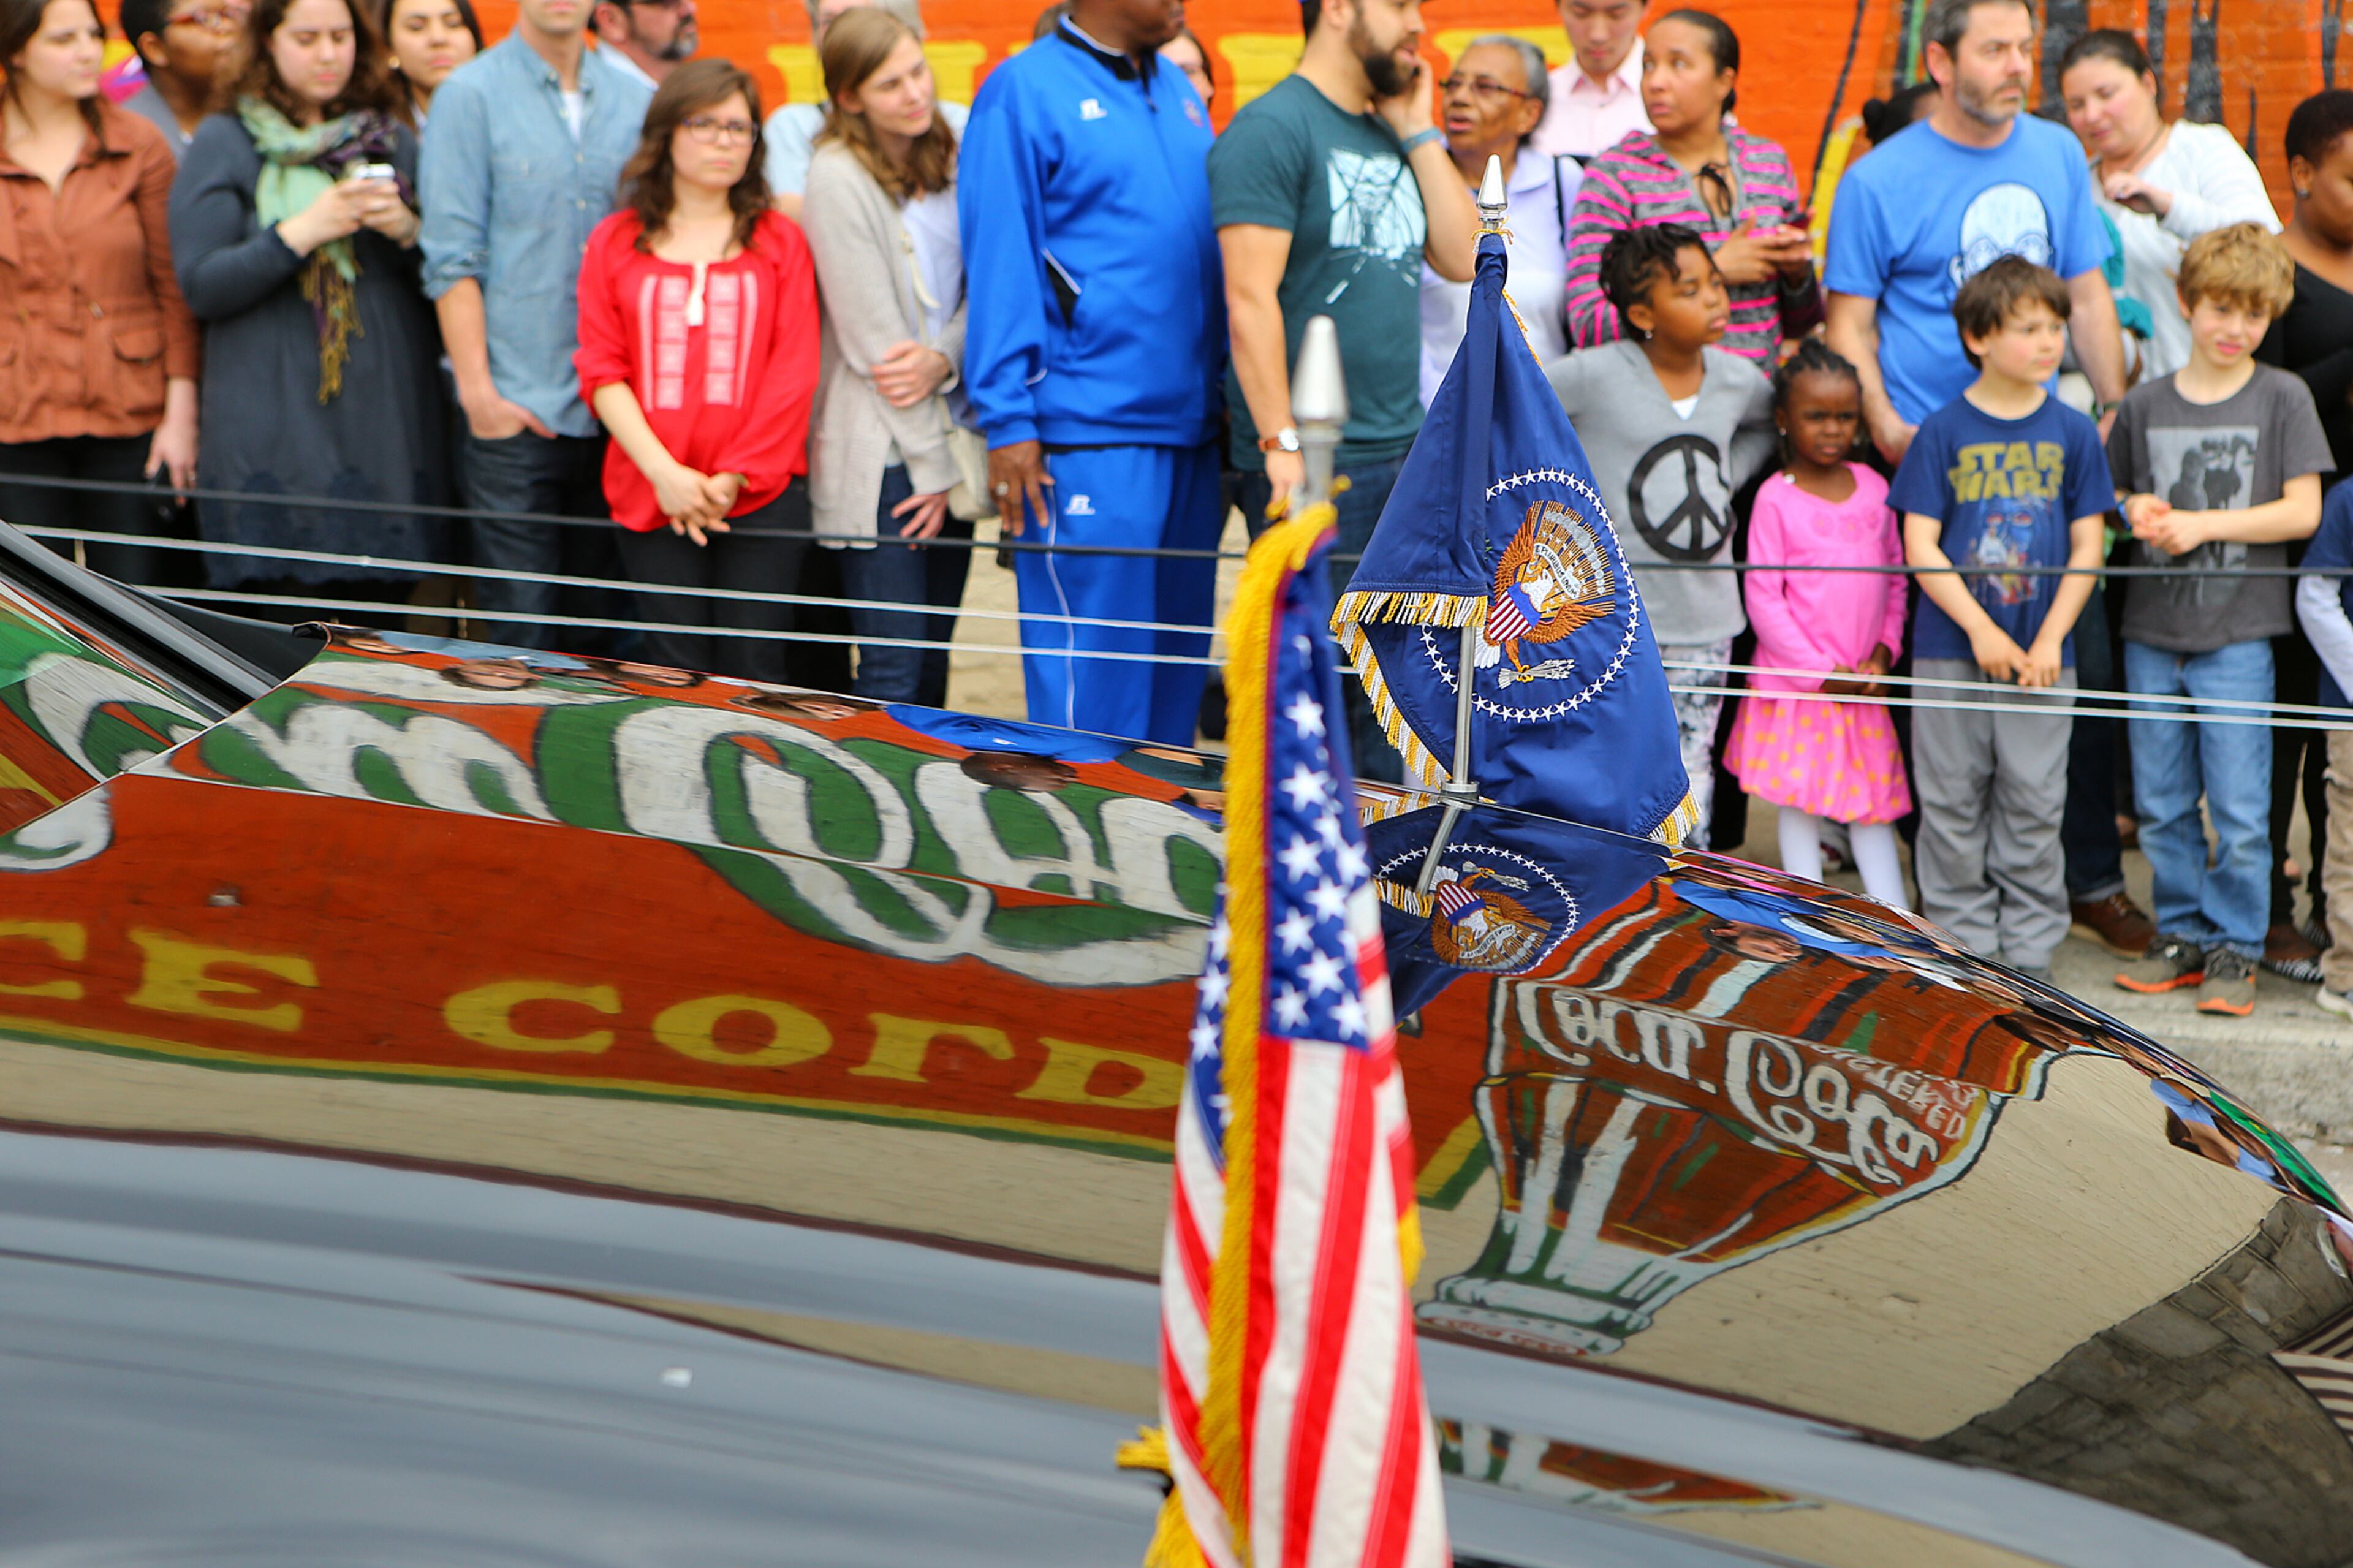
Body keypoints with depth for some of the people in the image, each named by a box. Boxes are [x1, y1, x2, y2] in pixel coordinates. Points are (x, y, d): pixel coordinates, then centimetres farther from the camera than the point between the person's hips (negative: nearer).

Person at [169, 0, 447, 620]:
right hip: (271, 425, -3)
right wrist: (301, 233, -14)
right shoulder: (223, 143, 4)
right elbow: (201, 286, -4)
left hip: (387, 425, 3)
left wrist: (408, 232, -6)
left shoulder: (392, 141, 15)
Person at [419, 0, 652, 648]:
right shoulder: (470, 95, -1)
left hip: (618, 409, 4)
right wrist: (478, 392, -11)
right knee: (521, 635, -5)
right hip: (515, 409, -4)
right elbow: (452, 259, -5)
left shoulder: (636, 102, 11)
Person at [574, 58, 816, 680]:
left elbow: (795, 371, 2)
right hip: (651, 495, 1)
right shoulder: (615, 243, 10)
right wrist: (664, 472, -9)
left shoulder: (779, 241, 9)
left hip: (762, 492, -1)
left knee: (753, 672, -4)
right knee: (676, 675, 0)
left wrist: (734, 476, -8)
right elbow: (601, 371, 3)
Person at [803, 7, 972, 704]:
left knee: (935, 657, 11)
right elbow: (872, 336, -12)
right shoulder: (839, 177, -11)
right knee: (893, 669, -7)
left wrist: (943, 357, -13)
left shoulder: (948, 160, 9)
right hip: (882, 455, -6)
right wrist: (934, 466, -11)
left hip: (950, 432, 6)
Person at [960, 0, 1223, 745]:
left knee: (1178, 663, 12)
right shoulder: (1025, 92, -5)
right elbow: (998, 265, -9)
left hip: (1191, 430, 7)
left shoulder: (1178, 93, 15)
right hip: (1088, 439, -7)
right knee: (1093, 674, -5)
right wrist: (1009, 422, -13)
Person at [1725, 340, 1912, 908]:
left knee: (1875, 801, 9)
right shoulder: (1776, 498, -8)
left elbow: (1895, 577, 13)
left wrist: (1883, 653, 0)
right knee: (1800, 802, 3)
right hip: (1798, 684, -4)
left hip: (1864, 684, 4)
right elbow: (1763, 599, -9)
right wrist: (1824, 673, -11)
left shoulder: (1873, 487, 6)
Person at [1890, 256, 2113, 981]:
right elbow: (1920, 545, -5)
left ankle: (2030, 952, 13)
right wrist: (1980, 629, -11)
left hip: (2040, 652, 1)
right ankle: (1963, 943, 14)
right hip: (1950, 649, -1)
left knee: (2034, 806, 4)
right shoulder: (1943, 432, -2)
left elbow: (2087, 548, 4)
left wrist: (2051, 637, -6)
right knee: (1954, 804, 3)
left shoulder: (2073, 433, 4)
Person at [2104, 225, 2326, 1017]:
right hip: (2152, 631, 3)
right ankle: (2184, 936, 21)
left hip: (2238, 633, -3)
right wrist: (2138, 513, -3)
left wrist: (2200, 524, -13)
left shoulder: (2282, 398, -1)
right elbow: (2112, 492, 19)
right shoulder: (2146, 404, 7)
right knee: (2161, 804, 8)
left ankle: (2236, 950, 7)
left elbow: (2302, 511, -7)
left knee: (2239, 810, -4)